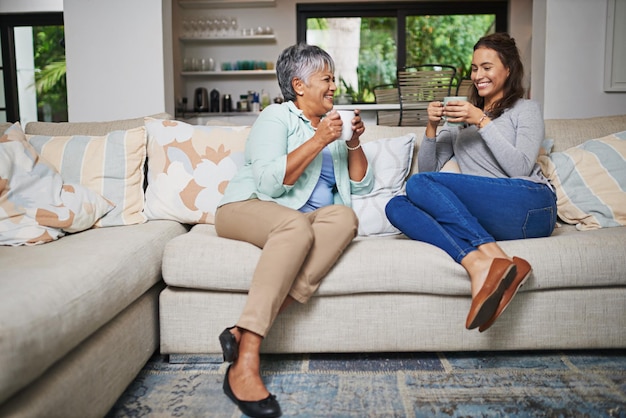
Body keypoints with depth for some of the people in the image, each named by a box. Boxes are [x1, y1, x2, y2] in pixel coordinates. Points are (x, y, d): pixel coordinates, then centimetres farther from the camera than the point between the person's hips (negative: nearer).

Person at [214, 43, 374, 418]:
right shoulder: (277, 117, 2)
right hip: (248, 208, -5)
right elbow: (269, 182, -15)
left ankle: (244, 332, -37)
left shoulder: (334, 125, 22)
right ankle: (244, 365, -42)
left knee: (345, 216, -29)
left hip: (306, 220, 5)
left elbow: (363, 187, 17)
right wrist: (319, 140, -15)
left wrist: (354, 144, 2)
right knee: (296, 224, -39)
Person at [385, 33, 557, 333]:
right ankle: (479, 263, -41)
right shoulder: (461, 119, 28)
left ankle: (487, 263, -35)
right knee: (397, 206, -21)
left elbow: (520, 168, -3)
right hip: (482, 217, 5)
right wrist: (432, 127, 3)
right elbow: (428, 168, 18)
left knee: (419, 185, -23)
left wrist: (482, 122, -6)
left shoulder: (525, 109, 15)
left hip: (531, 207, -5)